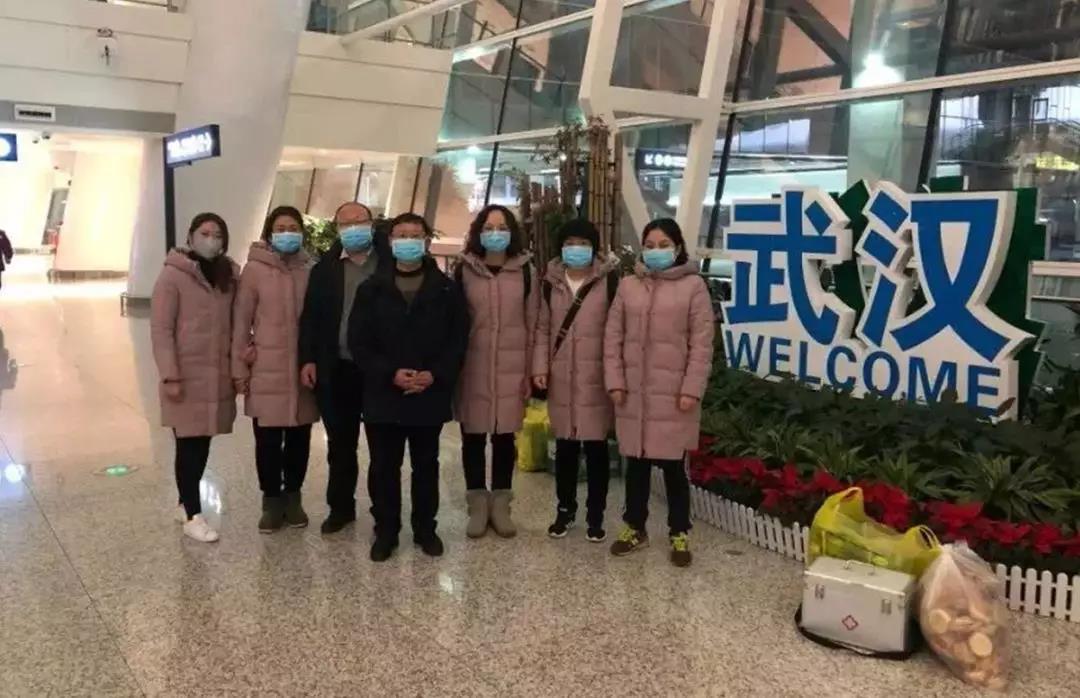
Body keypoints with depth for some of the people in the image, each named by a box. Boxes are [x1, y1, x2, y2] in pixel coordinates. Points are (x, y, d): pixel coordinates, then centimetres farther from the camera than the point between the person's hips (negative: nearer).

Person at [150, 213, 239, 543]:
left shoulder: (228, 275, 9)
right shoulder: (173, 275, -8)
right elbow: (161, 329, -10)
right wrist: (169, 376, -15)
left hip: (218, 375, 5)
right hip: (187, 376, -5)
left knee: (202, 443, 11)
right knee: (189, 444, 0)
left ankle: (186, 503, 26)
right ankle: (192, 515, 8)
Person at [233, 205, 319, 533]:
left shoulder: (311, 271, 3)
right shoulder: (255, 270, -4)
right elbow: (241, 322, -2)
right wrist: (239, 368, -3)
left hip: (304, 369, 2)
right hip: (266, 371, -2)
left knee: (299, 438, 10)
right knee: (268, 440, 4)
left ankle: (292, 497, 26)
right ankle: (272, 500, 20)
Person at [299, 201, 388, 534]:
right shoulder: (325, 268, 7)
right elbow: (311, 317, 6)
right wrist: (308, 359, -2)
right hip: (337, 370, 3)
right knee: (340, 444, 14)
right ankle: (341, 506, 28)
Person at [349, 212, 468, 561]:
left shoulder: (446, 289, 3)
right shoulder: (372, 289, 3)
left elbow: (458, 339, -1)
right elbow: (359, 340, -2)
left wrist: (435, 375, -14)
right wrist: (390, 374, -15)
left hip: (430, 395, 0)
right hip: (383, 394, 0)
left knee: (426, 465, 12)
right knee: (384, 467, 8)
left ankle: (425, 528, 26)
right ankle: (385, 531, 21)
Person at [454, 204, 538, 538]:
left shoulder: (524, 271, 4)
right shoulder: (464, 269, 1)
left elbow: (532, 322, 6)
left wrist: (530, 370, 3)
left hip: (511, 368, 1)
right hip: (472, 367, 0)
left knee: (505, 437, 8)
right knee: (473, 436, 6)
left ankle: (500, 505, 21)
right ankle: (478, 505, 19)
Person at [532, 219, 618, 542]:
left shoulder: (609, 281, -5)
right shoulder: (550, 283, 6)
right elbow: (543, 328, 10)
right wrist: (540, 366, 0)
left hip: (596, 378, -3)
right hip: (561, 378, 3)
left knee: (596, 447, 5)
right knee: (565, 446, 12)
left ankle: (595, 515, 18)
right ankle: (565, 509, 27)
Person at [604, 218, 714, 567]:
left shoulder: (693, 285, -2)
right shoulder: (628, 286, 8)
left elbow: (701, 343, -5)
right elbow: (613, 336, 8)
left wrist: (692, 389, -10)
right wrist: (615, 380, 0)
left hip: (673, 393, -3)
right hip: (633, 391, 3)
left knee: (673, 464, 4)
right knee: (636, 462, 12)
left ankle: (680, 534, 18)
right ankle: (635, 528, 27)